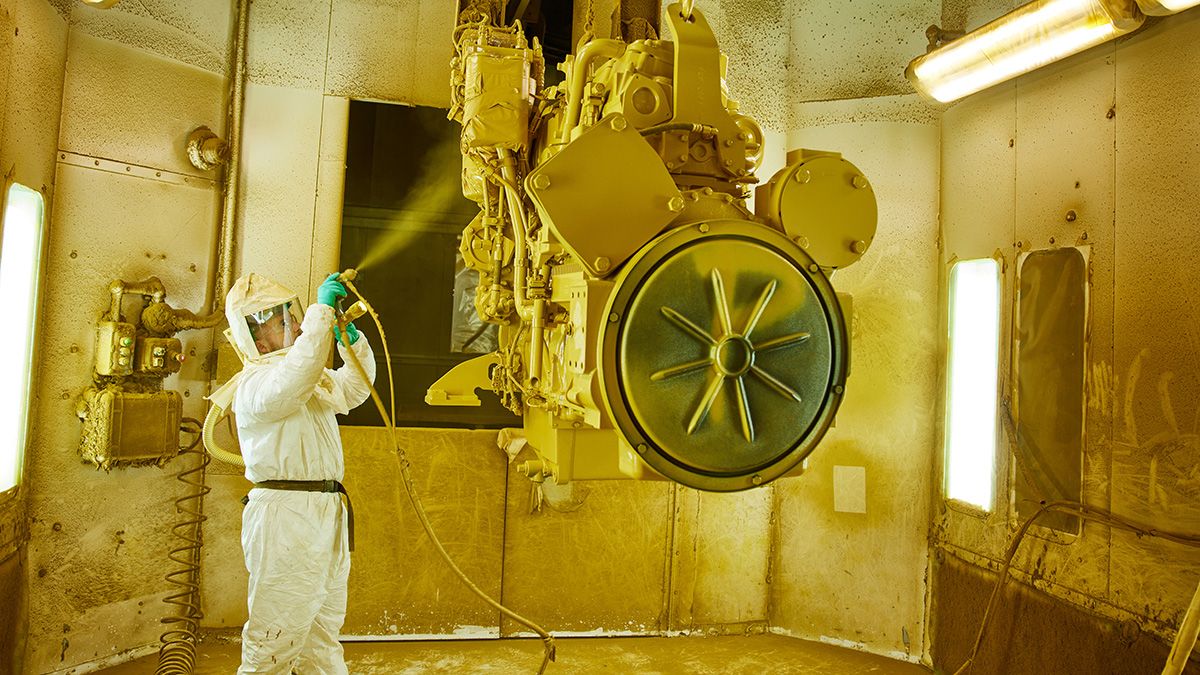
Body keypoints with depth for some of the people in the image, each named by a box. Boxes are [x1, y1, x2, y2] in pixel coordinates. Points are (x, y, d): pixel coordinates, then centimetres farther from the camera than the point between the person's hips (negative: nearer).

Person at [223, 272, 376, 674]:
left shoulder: (316, 380, 19)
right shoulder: (255, 383, -12)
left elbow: (355, 386, 28)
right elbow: (295, 376, -32)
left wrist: (349, 333, 11)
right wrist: (322, 310, -29)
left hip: (326, 514, 9)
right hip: (285, 518, -9)